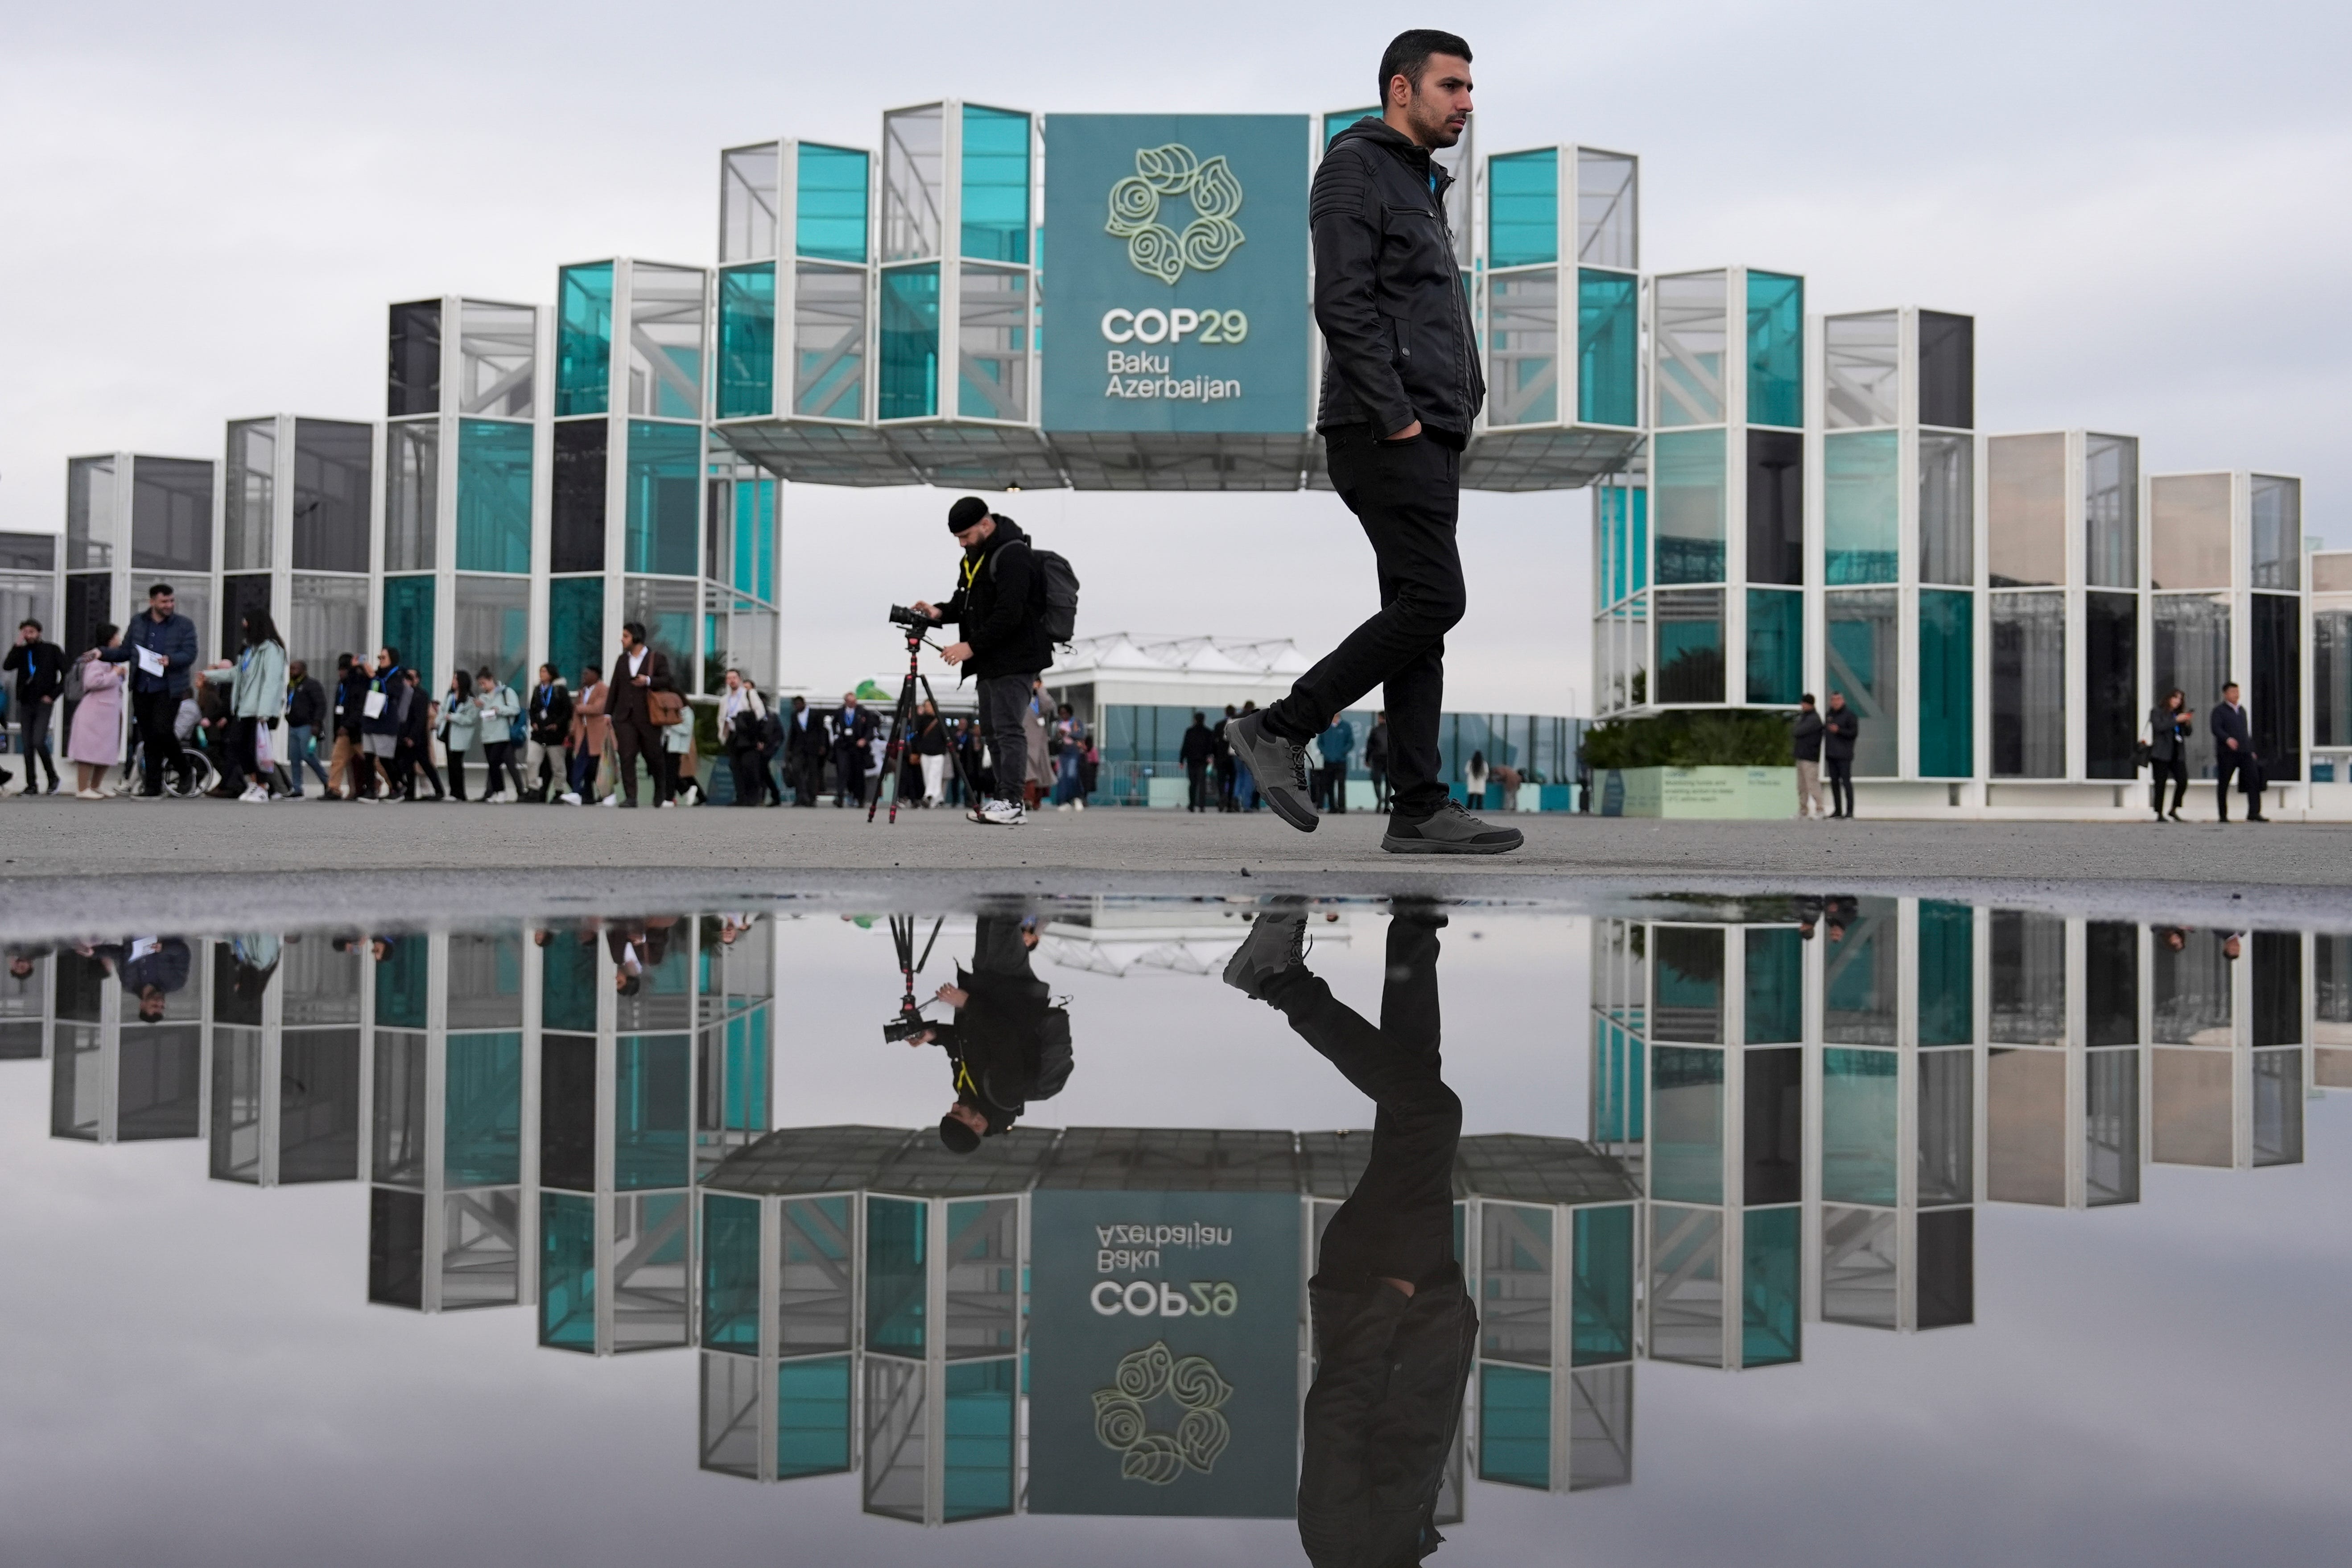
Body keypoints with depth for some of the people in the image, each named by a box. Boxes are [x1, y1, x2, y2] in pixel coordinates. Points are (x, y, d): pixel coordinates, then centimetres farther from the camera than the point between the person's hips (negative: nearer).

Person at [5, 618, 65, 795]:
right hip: (25, 704, 4)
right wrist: (18, 645, -11)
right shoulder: (22, 651, 9)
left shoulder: (52, 650, 0)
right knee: (27, 746, 3)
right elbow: (7, 666, -8)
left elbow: (67, 674, -1)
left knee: (39, 742, -16)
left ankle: (53, 778, 2)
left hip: (44, 703, -4)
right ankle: (32, 785, 8)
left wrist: (53, 695, -7)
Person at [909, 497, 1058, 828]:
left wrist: (972, 646, -21)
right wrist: (941, 612, 1)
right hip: (989, 659, 10)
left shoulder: (1012, 555, -16)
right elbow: (966, 601, 21)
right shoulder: (974, 556, 14)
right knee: (992, 729, 11)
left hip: (1014, 658, -10)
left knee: (1008, 728, -11)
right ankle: (1003, 798, 16)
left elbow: (1009, 614, -23)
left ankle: (1013, 803, -9)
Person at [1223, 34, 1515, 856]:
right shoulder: (1355, 167, -5)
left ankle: (1420, 810, 5)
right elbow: (1343, 305, -16)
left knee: (1420, 613, 5)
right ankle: (1281, 730, -5)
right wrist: (1395, 416, -20)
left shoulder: (1422, 183, 26)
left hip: (1430, 435, 10)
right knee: (1432, 600, -14)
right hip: (1387, 434, -10)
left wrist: (1458, 408, 15)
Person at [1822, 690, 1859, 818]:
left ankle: (1850, 810, -9)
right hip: (1831, 755, 7)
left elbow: (1854, 732, -9)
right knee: (1834, 782, 7)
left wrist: (1839, 731, -19)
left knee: (1846, 781, -9)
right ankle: (1837, 809, 12)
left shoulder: (1850, 715, -2)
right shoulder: (1828, 715, 18)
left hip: (1844, 755, -7)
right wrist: (1825, 752, 15)